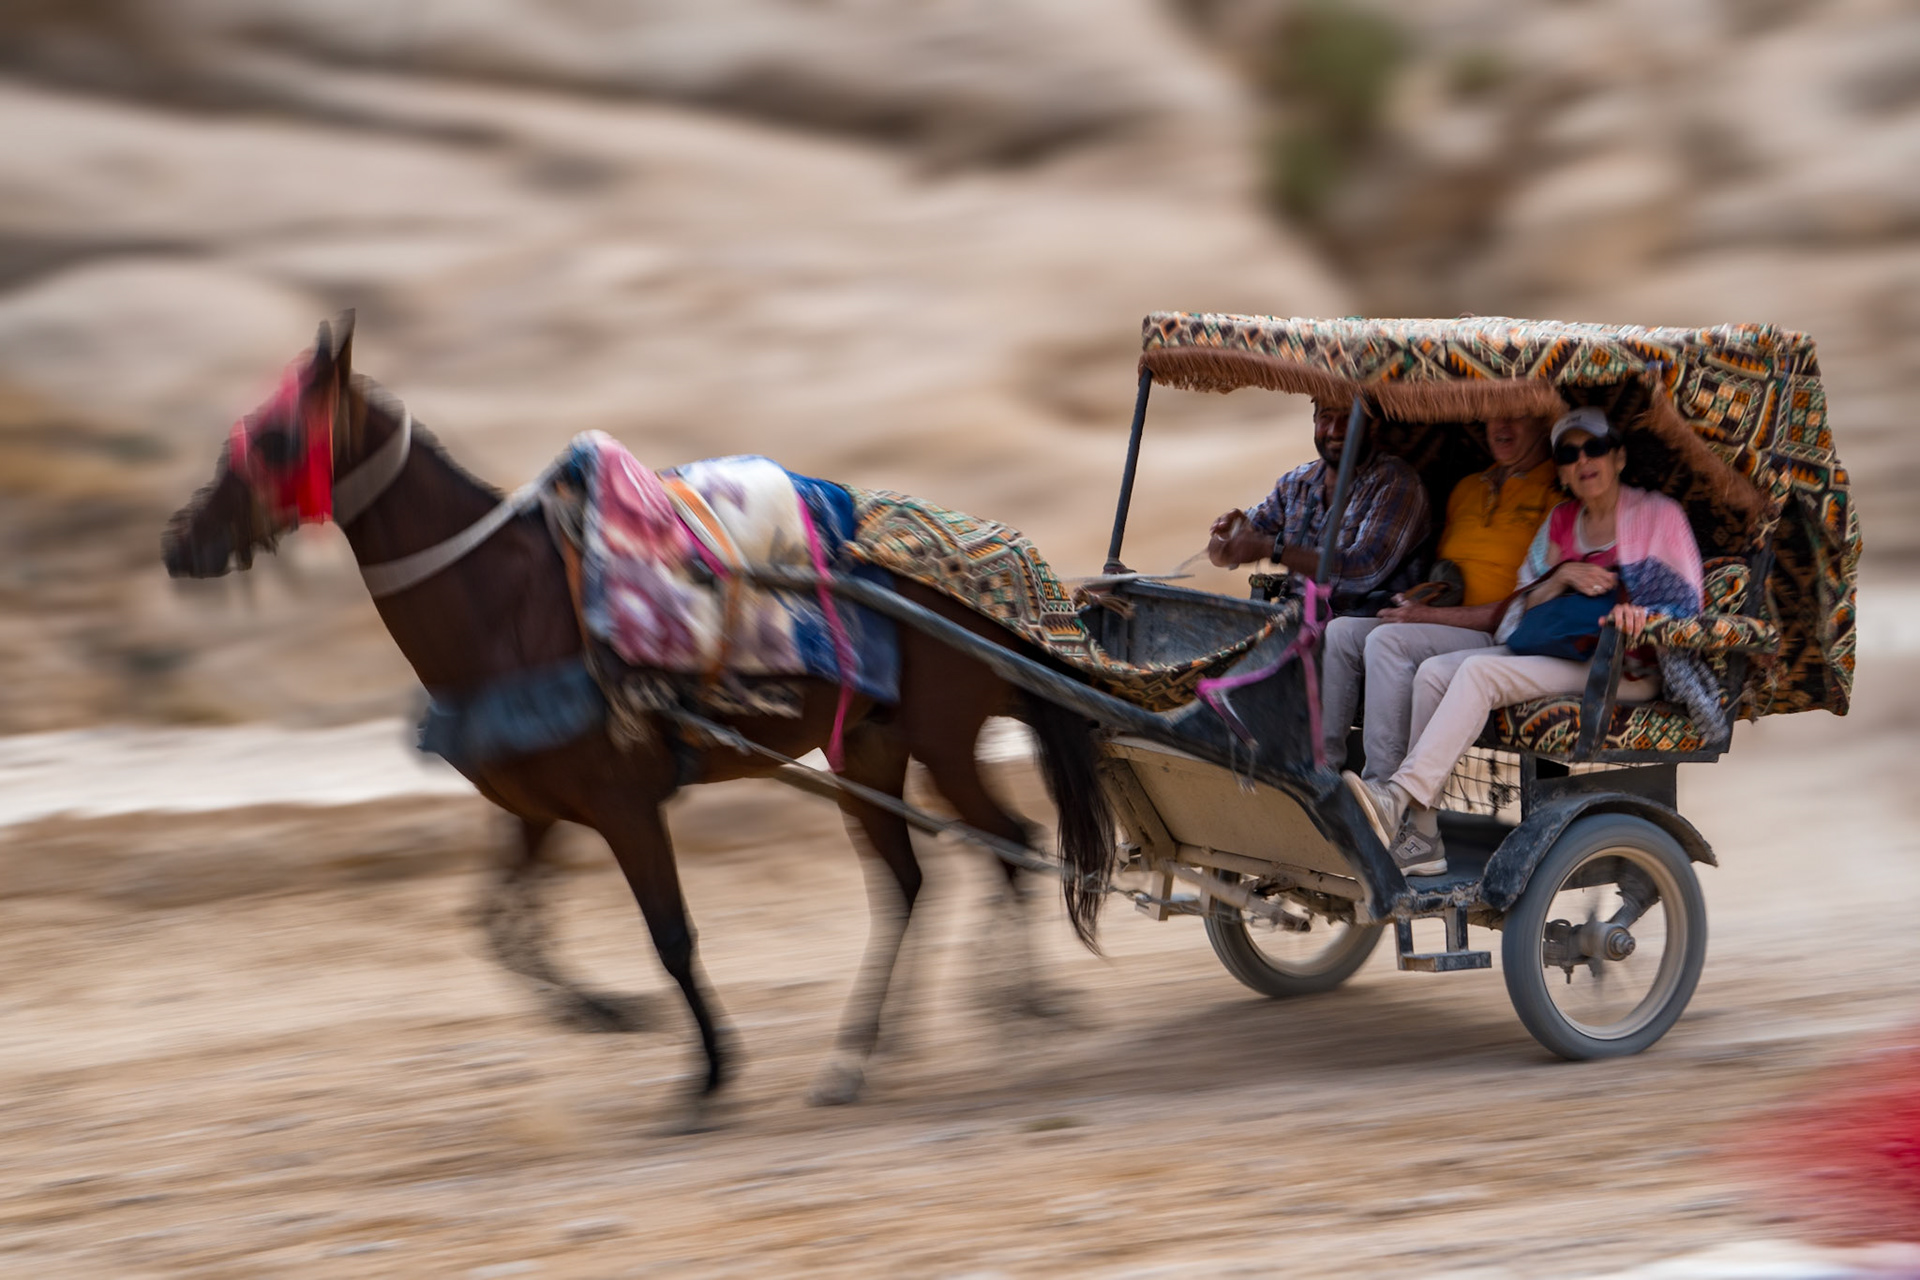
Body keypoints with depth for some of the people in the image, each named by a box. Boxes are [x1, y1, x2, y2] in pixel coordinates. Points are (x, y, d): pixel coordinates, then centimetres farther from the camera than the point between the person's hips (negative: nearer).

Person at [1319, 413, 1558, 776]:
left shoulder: (1556, 496, -6)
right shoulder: (1468, 488, 21)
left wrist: (1431, 615, -15)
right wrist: (1418, 600, 6)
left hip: (1495, 637, -8)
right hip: (1442, 623, 8)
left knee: (1388, 641, -29)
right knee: (1339, 632, -9)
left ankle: (1383, 784, -31)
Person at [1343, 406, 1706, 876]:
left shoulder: (1658, 515, 1)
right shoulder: (1560, 522, 20)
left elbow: (1686, 608, -5)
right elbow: (1526, 605, 16)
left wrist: (1640, 616, -27)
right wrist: (1563, 575, -5)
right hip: (1554, 652, 7)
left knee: (1480, 673, -29)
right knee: (1433, 672, -15)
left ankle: (1400, 800, -39)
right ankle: (1417, 839, -23)